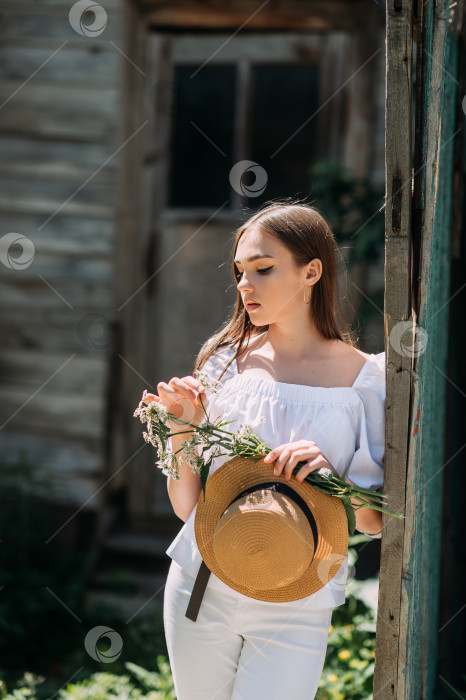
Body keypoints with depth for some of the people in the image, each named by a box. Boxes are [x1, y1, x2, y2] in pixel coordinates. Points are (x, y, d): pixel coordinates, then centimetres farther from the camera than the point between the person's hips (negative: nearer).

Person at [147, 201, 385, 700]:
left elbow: (377, 522, -3)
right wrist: (181, 427, -11)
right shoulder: (225, 362, 1)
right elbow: (187, 505, 4)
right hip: (201, 585, 3)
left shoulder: (366, 378, -5)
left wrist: (330, 476, -20)